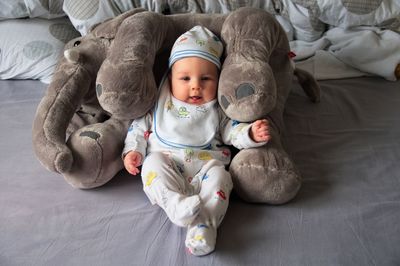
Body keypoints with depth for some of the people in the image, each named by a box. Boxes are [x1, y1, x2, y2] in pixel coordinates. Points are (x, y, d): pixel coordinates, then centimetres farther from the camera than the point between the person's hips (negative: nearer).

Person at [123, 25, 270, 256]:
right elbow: (140, 127, 16)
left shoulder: (218, 109, 13)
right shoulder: (159, 103, 12)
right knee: (152, 164, -29)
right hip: (165, 160, 0)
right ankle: (176, 205, -43)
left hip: (206, 164, 0)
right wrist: (134, 151, 1)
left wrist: (251, 134, -13)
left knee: (219, 176, -28)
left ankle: (204, 225, -41)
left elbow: (232, 131, 7)